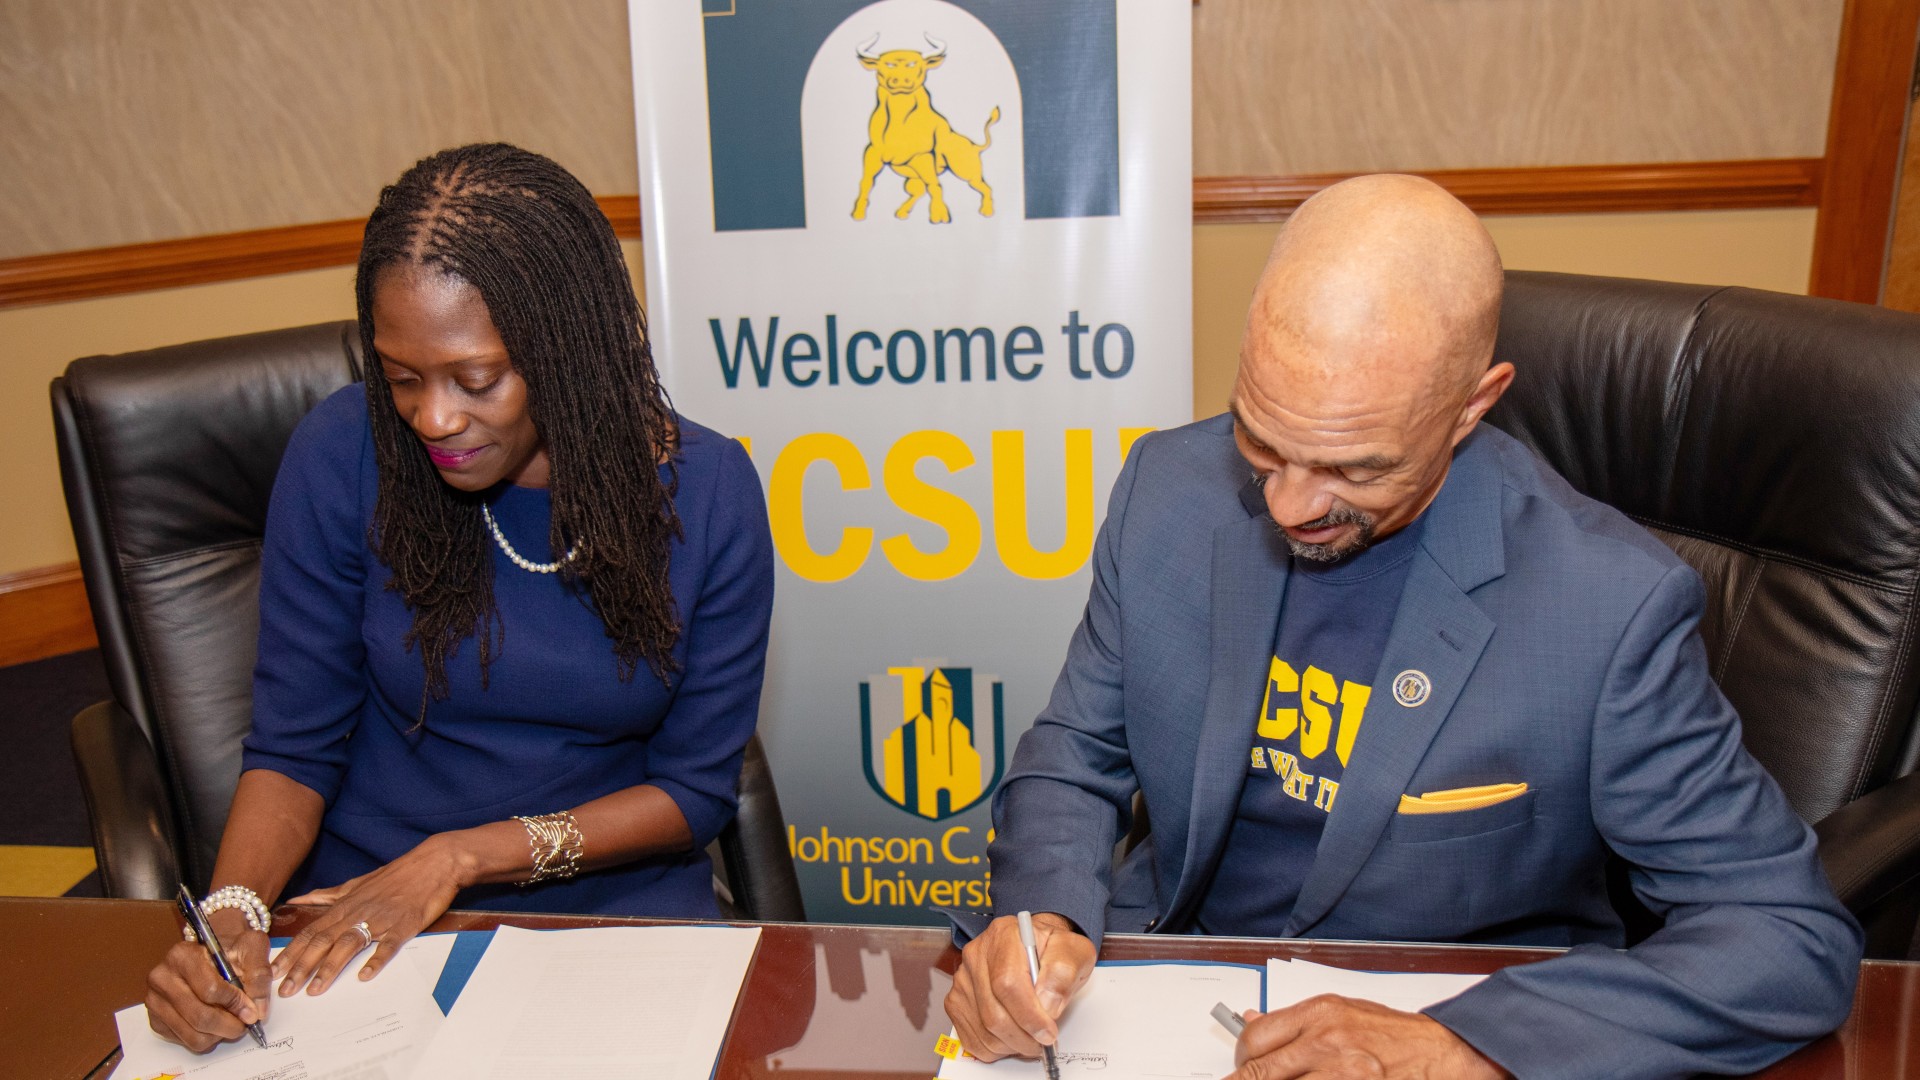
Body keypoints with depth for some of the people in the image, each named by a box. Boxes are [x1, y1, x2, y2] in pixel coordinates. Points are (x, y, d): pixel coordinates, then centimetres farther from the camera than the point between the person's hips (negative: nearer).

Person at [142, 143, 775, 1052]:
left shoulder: (705, 493, -12)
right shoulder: (344, 456, -11)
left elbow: (695, 786, -6)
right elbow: (293, 747, -3)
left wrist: (462, 856, -16)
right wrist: (229, 912, -22)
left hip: (615, 901, -1)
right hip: (359, 903, 2)